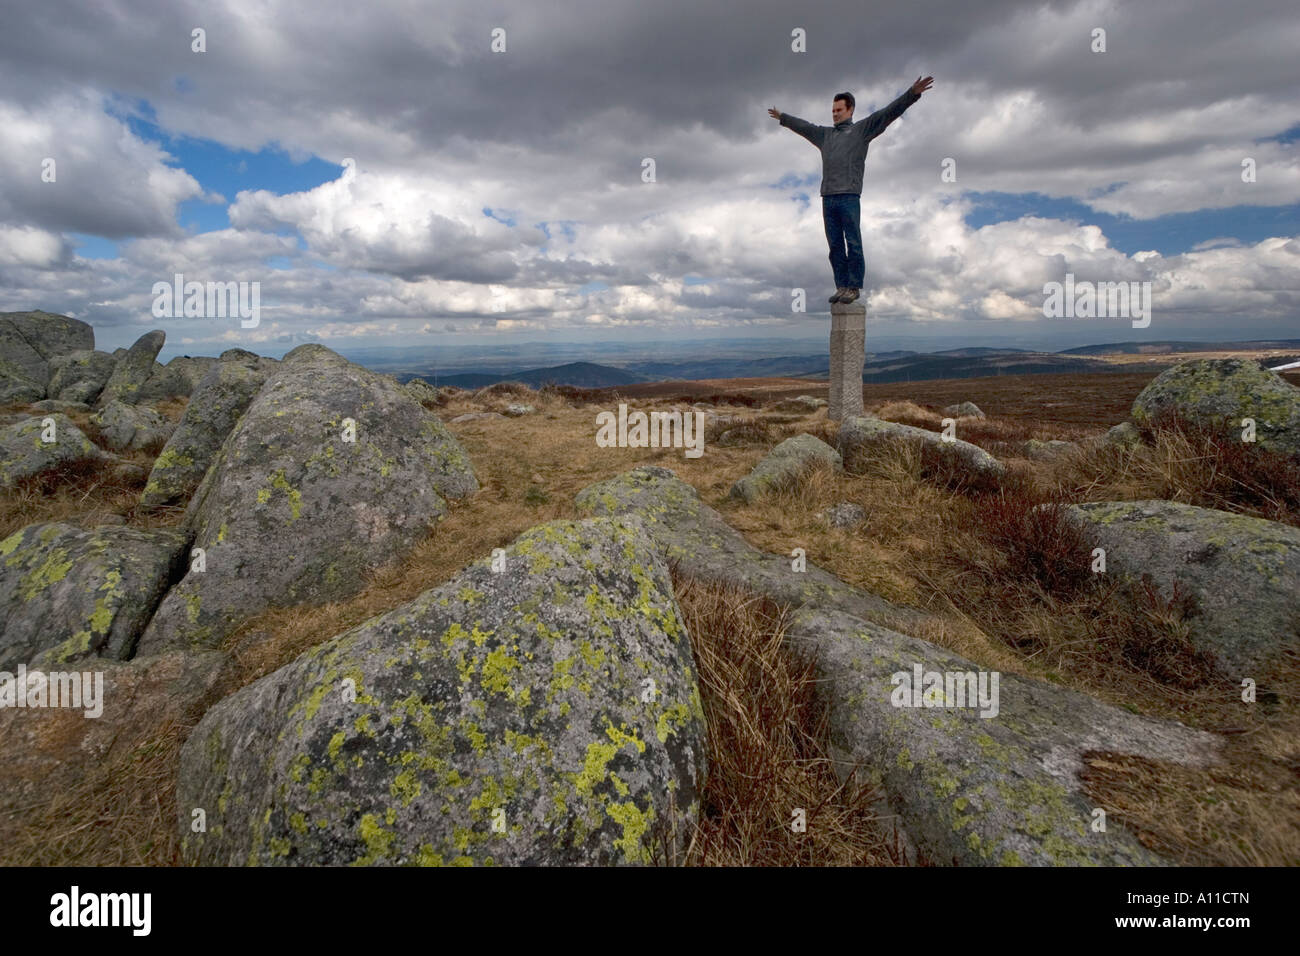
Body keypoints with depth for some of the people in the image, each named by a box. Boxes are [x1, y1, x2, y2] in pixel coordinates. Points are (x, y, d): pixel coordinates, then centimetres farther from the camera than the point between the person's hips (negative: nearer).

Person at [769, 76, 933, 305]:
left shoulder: (862, 129, 10)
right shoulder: (825, 134, 25)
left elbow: (889, 113, 2)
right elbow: (802, 126, 38)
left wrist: (912, 93, -9)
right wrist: (782, 117, 49)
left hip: (848, 197, -5)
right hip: (828, 198, 6)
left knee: (853, 244, -6)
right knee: (835, 246, 4)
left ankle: (855, 288, -5)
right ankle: (841, 286, 8)